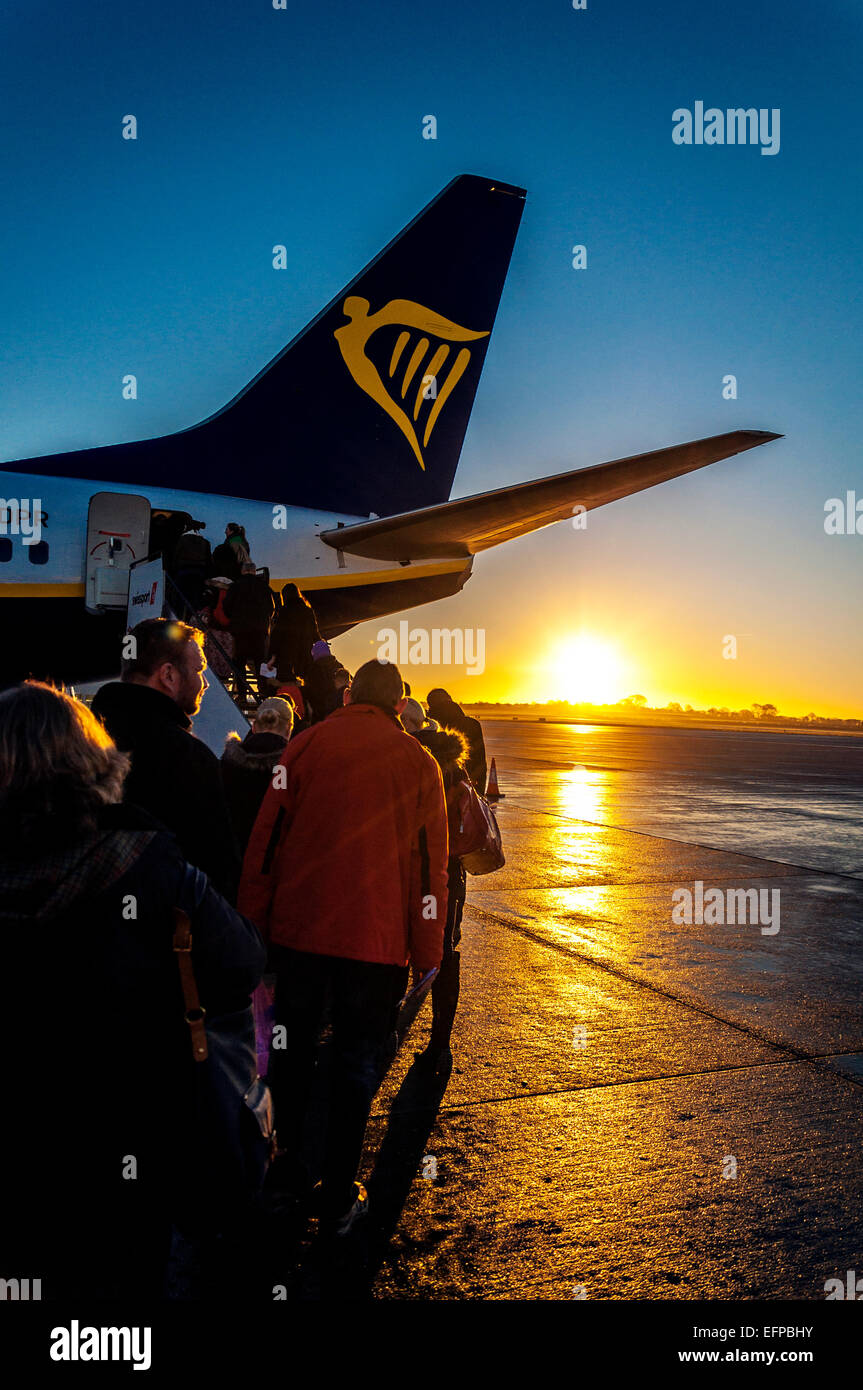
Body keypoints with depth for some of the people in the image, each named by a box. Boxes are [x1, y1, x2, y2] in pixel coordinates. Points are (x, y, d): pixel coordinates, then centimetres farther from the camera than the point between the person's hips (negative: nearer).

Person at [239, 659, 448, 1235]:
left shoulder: (304, 746, 0)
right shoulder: (418, 763, -2)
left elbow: (264, 845, 1)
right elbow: (431, 867, -1)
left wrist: (253, 926, 9)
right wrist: (427, 954, 5)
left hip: (299, 928, 2)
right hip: (377, 939, -1)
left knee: (294, 1050, 20)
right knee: (358, 1065, 12)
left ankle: (290, 1164, 36)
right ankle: (341, 1199, 20)